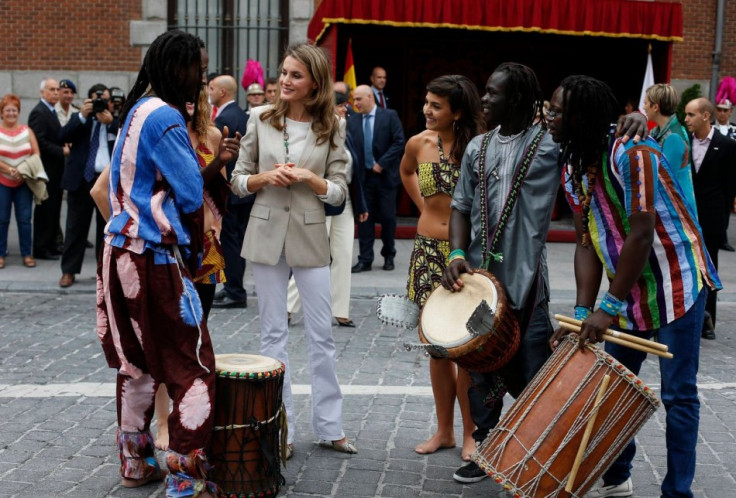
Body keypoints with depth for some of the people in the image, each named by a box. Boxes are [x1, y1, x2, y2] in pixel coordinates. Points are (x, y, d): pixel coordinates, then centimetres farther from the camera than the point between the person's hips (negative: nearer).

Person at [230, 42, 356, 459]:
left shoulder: (332, 127, -1)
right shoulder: (260, 119, 1)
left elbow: (339, 192, -1)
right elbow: (238, 180, 6)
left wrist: (309, 177, -17)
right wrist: (265, 178, -13)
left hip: (310, 236, -1)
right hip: (267, 234, 1)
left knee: (322, 335, 4)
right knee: (274, 333, 7)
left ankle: (329, 427, 16)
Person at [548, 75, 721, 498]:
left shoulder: (632, 153, -23)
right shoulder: (573, 171, 0)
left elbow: (641, 235, -27)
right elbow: (587, 244, 0)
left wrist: (609, 307, -24)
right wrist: (583, 312, -10)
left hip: (676, 281, -7)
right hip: (629, 289, 7)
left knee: (678, 395, -1)